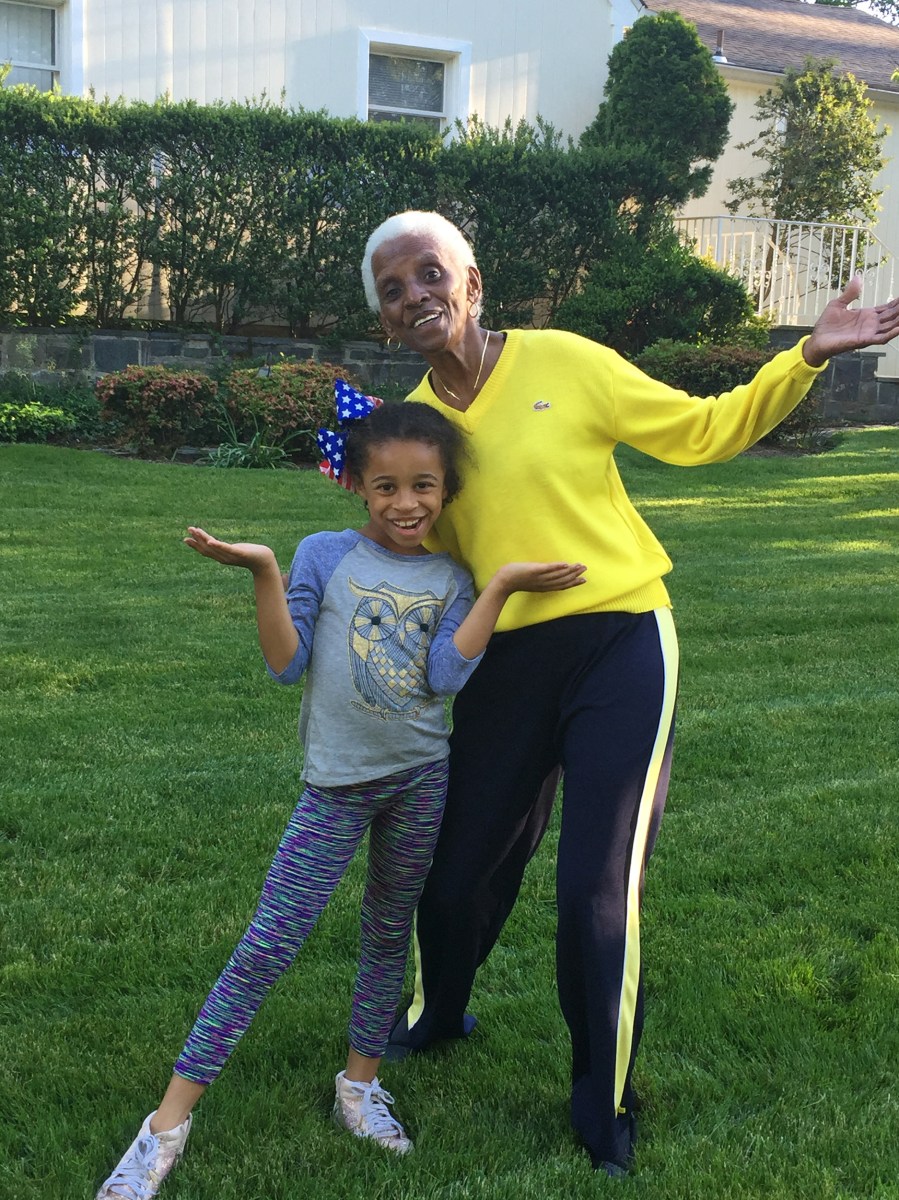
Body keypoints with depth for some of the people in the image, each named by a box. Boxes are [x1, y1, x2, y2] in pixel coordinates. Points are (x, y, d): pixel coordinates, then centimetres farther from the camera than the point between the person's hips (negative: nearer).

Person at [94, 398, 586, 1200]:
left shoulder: (451, 579, 3)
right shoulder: (325, 556, -2)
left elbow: (447, 676, -11)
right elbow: (287, 665, -7)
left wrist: (501, 586, -14)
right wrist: (263, 572, -16)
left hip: (421, 780, 3)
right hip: (337, 782, -2)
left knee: (390, 934, 14)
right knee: (267, 947, -6)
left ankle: (361, 1081, 35)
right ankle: (170, 1121, 1)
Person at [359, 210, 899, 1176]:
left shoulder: (563, 362, -5)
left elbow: (703, 431, 0)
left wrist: (807, 355, -10)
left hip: (617, 645, -3)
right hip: (505, 664, 4)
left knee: (597, 894, -5)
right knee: (456, 870, 13)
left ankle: (604, 1110, 21)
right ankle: (436, 1015, 48)